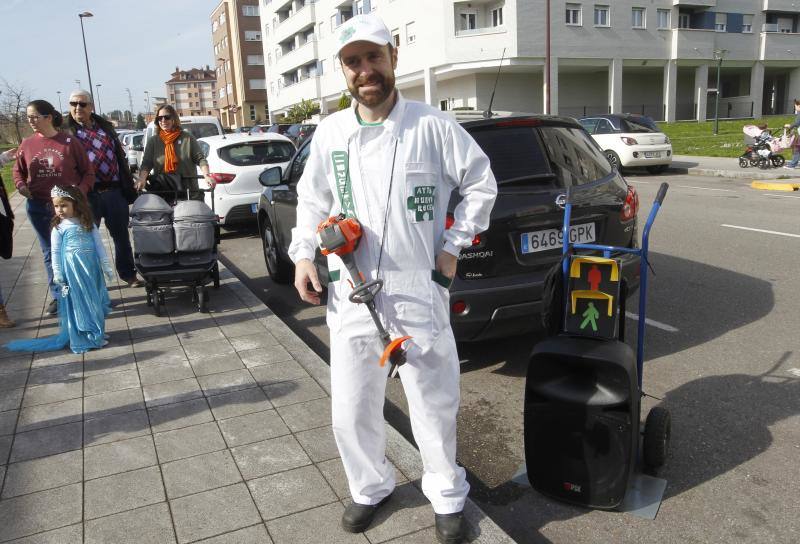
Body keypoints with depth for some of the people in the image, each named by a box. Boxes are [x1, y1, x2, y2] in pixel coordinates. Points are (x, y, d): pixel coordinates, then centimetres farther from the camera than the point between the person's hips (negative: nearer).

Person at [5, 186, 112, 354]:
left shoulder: (88, 223, 5)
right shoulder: (59, 228, -1)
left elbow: (99, 244, 8)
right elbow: (55, 252, 0)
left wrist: (106, 266, 7)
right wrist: (57, 274, -4)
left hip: (92, 267, 3)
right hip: (72, 269, -3)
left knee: (94, 300, 10)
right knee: (77, 302, 2)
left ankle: (96, 332, 25)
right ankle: (84, 337, 9)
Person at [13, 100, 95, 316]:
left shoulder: (69, 141, -7)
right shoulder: (27, 144, 1)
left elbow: (88, 171, -2)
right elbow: (18, 171, 14)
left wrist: (80, 191, -16)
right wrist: (21, 185, -6)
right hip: (38, 207, 3)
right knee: (50, 253, 10)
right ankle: (58, 296, 20)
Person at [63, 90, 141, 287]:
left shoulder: (106, 127, 11)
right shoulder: (66, 132, 1)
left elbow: (121, 157, 12)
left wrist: (129, 188, 8)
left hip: (114, 191, 3)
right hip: (87, 194, -3)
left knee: (121, 235, 12)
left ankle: (128, 273, 25)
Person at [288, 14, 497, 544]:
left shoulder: (432, 126, -5)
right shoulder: (330, 132, 5)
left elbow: (482, 184, 4)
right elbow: (312, 199, 17)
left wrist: (452, 245, 0)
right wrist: (304, 253, 4)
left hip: (420, 296, -3)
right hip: (350, 299, 3)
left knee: (435, 407, 10)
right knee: (351, 412, 13)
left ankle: (448, 496, 36)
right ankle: (370, 488, 41)